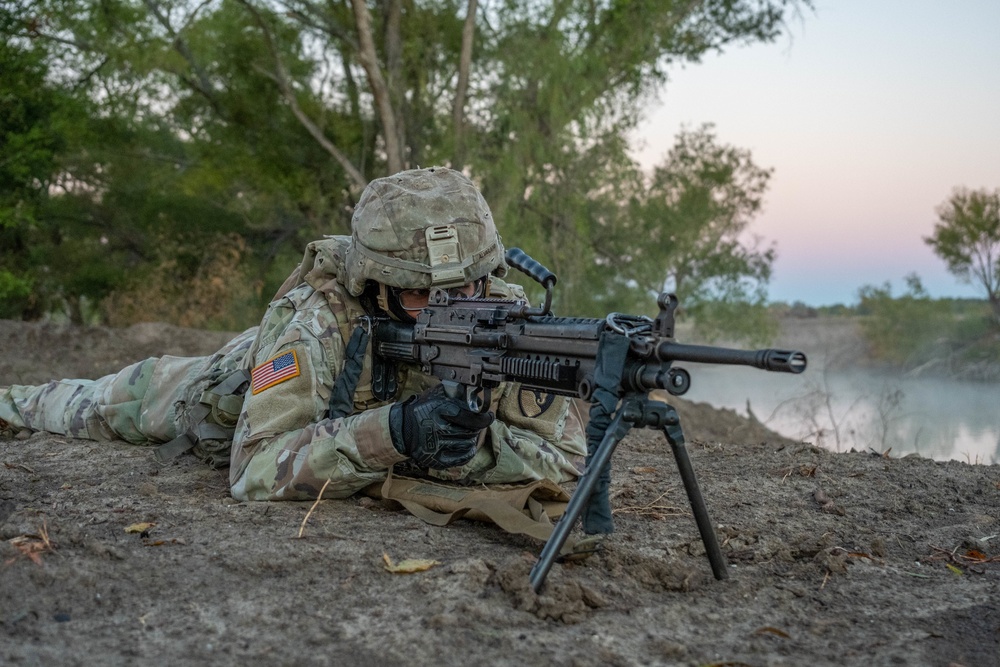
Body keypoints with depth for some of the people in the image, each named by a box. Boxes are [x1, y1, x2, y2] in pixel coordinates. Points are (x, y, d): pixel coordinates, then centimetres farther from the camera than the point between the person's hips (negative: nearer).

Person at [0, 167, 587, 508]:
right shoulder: (321, 320, -46)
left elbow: (564, 454, -35)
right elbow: (255, 468, -49)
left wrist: (460, 450, -52)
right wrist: (390, 434, -62)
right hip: (233, 384, -3)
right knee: (104, 404, 27)